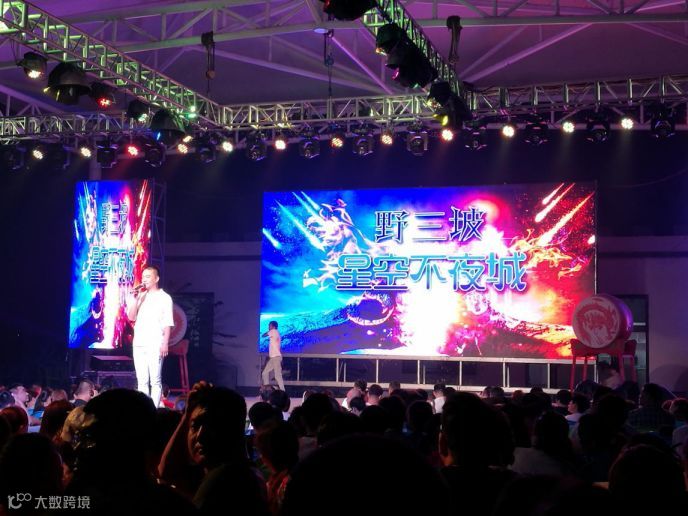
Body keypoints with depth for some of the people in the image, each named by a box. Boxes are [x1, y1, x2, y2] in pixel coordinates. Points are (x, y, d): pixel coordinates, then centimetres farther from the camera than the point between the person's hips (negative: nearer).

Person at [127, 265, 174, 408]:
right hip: (139, 344, 5)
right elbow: (131, 317, 7)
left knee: (155, 381, -6)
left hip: (155, 345, -5)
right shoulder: (140, 296, 16)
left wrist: (165, 343, -13)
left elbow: (167, 323, -4)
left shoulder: (164, 298, 2)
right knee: (142, 381, 6)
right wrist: (135, 299, -3)